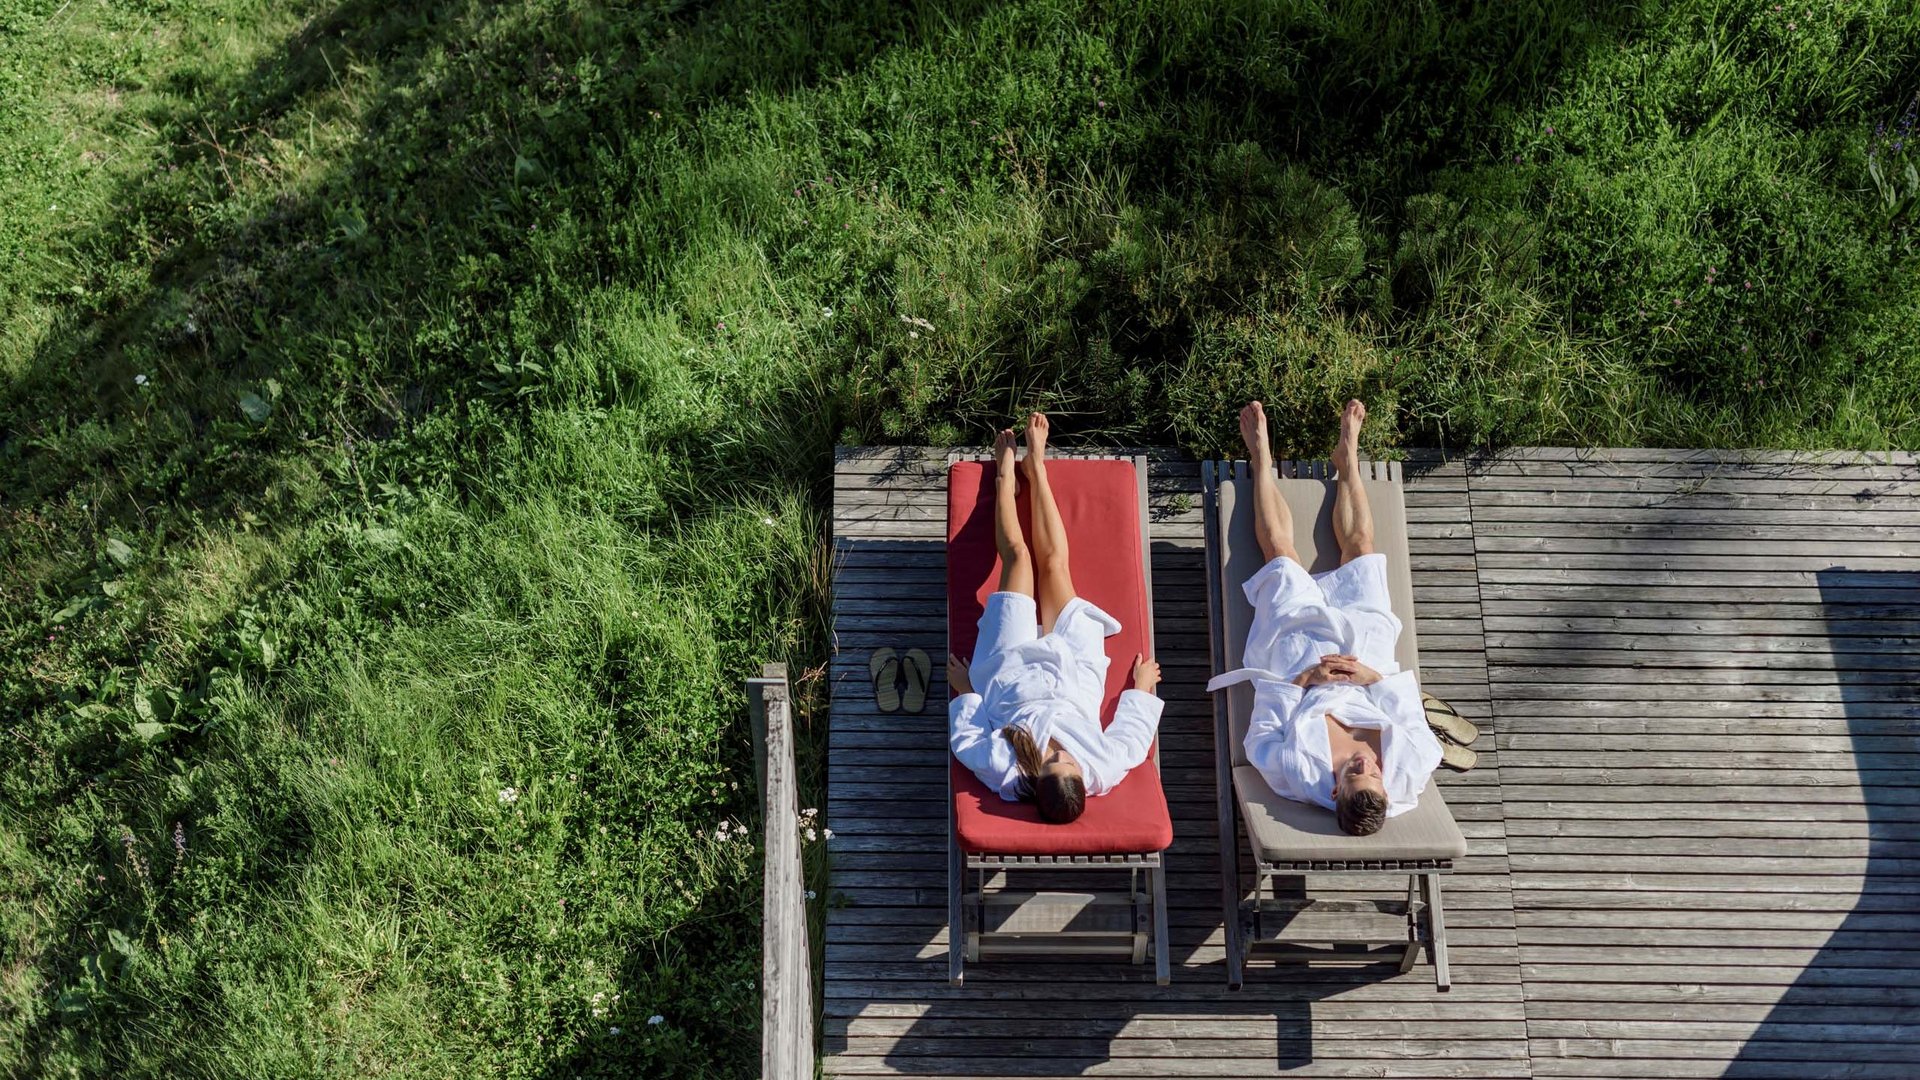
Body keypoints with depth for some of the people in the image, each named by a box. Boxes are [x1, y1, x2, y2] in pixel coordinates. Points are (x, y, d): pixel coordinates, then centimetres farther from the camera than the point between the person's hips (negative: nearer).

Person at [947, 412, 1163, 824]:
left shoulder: (1003, 771, -43)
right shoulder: (1103, 770, -38)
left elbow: (963, 737, -23)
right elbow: (1134, 734, -16)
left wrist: (965, 690, -10)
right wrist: (1142, 686, -2)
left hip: (1013, 669, -1)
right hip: (1073, 671, 1)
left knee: (1018, 555, 3)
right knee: (1052, 561, 5)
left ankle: (1006, 473, 35)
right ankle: (1035, 466, 33)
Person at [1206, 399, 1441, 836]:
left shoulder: (1295, 771, -42)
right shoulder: (1412, 768, -36)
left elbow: (1258, 741, -26)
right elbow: (1412, 716, -19)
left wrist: (1300, 681, -37)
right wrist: (1376, 678, -33)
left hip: (1298, 642, -1)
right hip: (1363, 647, 2)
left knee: (1279, 548, 9)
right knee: (1359, 544, 13)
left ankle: (1262, 458, 39)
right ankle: (1347, 458, 43)